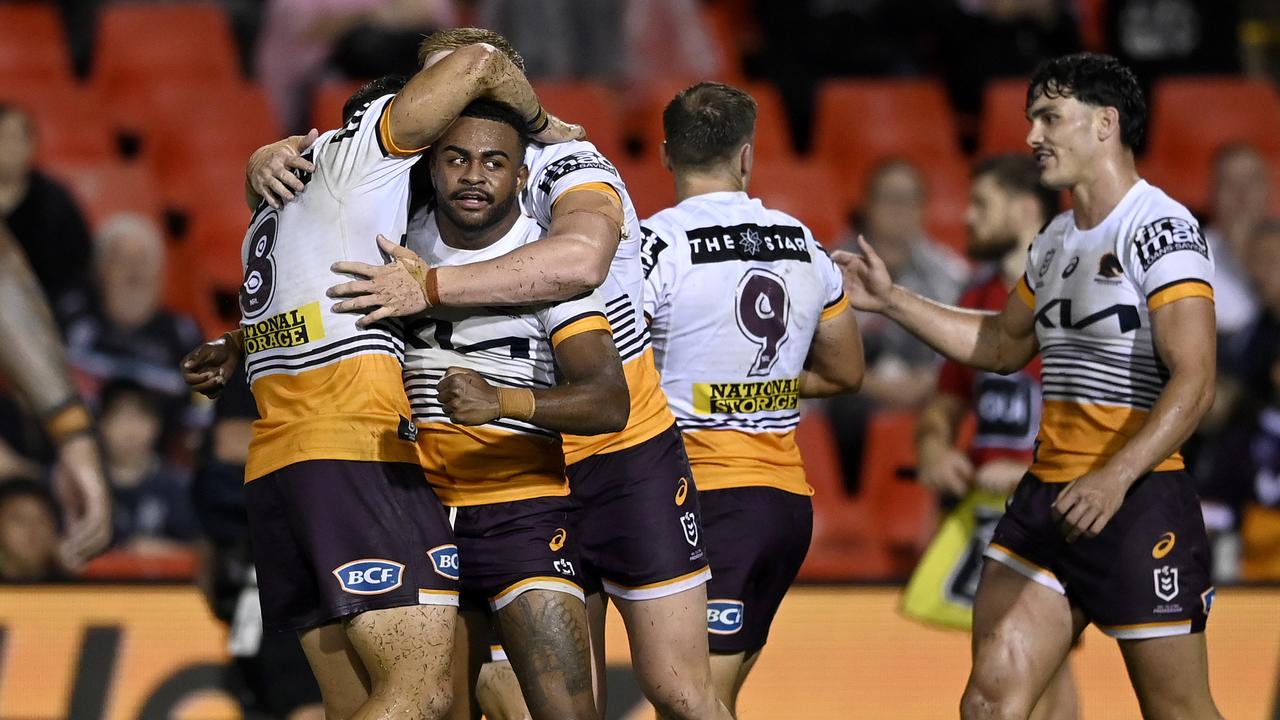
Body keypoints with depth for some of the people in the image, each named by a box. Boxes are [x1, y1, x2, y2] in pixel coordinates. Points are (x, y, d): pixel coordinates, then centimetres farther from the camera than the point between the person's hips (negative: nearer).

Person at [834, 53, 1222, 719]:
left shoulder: (1160, 229, -12)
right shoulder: (1056, 240, 16)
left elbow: (1194, 383, -21)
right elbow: (1003, 345, 32)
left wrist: (1116, 476, -32)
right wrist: (891, 302, 25)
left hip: (1139, 498, -8)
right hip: (1046, 496, 8)